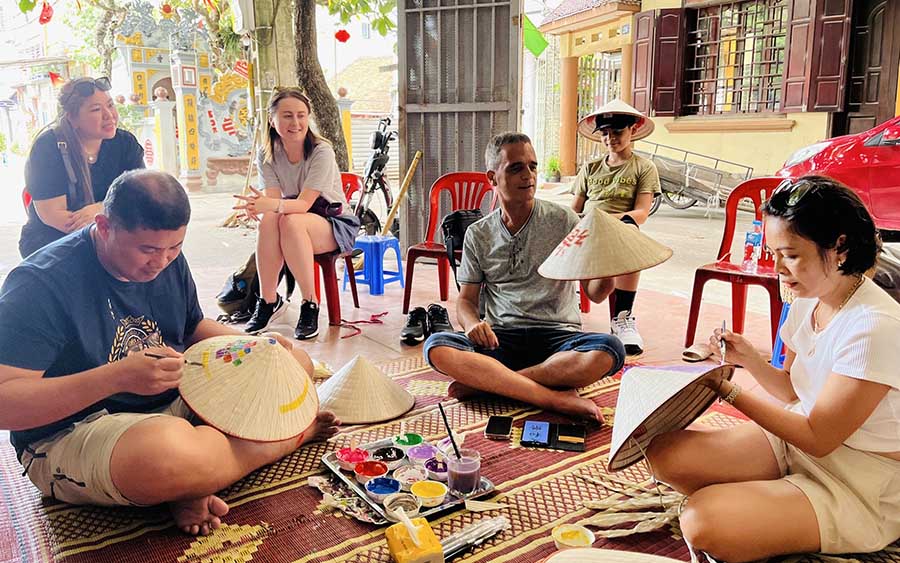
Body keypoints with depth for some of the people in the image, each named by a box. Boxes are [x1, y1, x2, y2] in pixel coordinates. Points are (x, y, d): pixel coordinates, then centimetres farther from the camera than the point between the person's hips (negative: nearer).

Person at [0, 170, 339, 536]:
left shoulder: (167, 259, 4)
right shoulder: (43, 282, -18)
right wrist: (117, 376, -34)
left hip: (178, 402, 8)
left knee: (296, 362, 1)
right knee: (169, 449, -42)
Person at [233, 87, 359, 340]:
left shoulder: (322, 152, -18)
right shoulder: (267, 155, -4)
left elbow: (303, 204, -27)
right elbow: (274, 201, -14)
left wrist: (269, 205, -47)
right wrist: (258, 204, -39)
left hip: (336, 225, -3)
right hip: (296, 224, 4)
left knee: (292, 221, -36)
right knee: (269, 220, -31)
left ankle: (310, 304, -24)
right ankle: (268, 300, -17)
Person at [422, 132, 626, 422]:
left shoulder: (563, 221, 2)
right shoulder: (478, 235, 9)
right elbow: (466, 300, 11)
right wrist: (472, 323, -13)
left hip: (556, 336, -1)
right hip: (500, 337, 2)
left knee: (608, 350, -33)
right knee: (436, 347, -28)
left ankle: (486, 382, -24)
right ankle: (556, 397, -31)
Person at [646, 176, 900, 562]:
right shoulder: (810, 301, 1)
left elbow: (818, 439, -20)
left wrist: (730, 392, -17)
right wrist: (750, 359, -7)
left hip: (859, 487, -7)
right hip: (797, 440, 8)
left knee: (703, 523, -27)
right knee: (665, 453, -10)